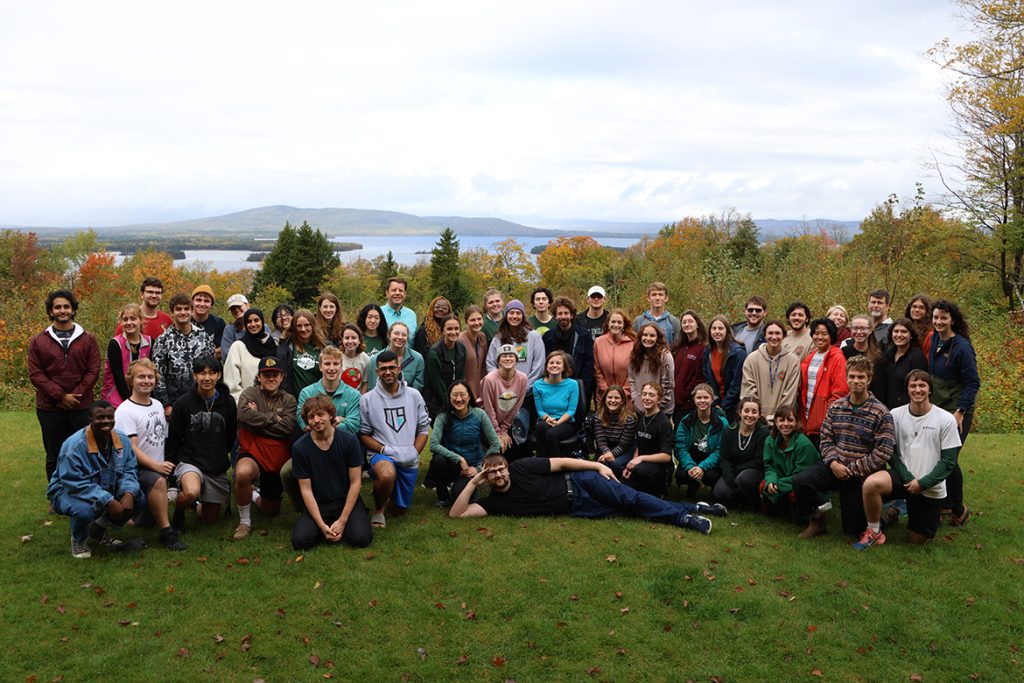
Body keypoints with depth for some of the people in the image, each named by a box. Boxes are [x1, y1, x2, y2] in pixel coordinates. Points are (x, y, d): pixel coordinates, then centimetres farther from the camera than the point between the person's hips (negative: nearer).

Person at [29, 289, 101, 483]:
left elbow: (93, 371, 0)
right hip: (49, 409, 0)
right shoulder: (38, 341, 5)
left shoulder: (87, 339, 6)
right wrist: (61, 396, -12)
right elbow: (35, 374, -2)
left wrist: (75, 396, -11)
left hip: (82, 407, 0)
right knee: (54, 456, 8)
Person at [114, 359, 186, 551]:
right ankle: (166, 532, -28)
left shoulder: (157, 405, 13)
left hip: (159, 467, 9)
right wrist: (156, 466, -26)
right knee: (158, 481, -37)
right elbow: (131, 448, -17)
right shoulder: (124, 411, -10)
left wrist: (166, 464, 12)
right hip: (136, 469, -9)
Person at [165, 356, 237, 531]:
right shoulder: (183, 403, -5)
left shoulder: (228, 403, 1)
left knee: (211, 519, 9)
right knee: (191, 492, -36)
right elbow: (173, 439, 0)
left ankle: (197, 505, 43)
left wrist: (223, 459, 12)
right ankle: (179, 512, -1)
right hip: (190, 462, -3)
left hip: (217, 468, 3)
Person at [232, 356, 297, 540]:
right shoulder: (250, 393, -2)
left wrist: (259, 418, -14)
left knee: (271, 511, 13)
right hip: (252, 454, -3)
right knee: (243, 473, -40)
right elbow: (245, 415, -23)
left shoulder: (288, 400, 3)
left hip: (278, 459, 3)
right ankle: (244, 522, -16)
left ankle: (254, 495, 50)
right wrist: (273, 418, -16)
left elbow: (287, 427, -14)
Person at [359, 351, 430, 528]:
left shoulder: (414, 395, 4)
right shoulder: (367, 399, -3)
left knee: (401, 507, 11)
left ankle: (387, 491, 47)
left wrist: (414, 452, -5)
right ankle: (378, 508, -7)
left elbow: (423, 428, 8)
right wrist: (384, 449, -15)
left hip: (409, 461, 4)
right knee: (387, 475, -39)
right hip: (381, 455, -4)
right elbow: (363, 434, -1)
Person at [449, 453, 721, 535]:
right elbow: (456, 514, -12)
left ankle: (686, 511, -5)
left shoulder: (521, 467, -13)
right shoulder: (495, 502, -5)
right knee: (621, 512, -5)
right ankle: (683, 515, 1)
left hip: (577, 483, -2)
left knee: (628, 499, -15)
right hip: (574, 507, 2)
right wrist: (473, 482, -20)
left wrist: (598, 466, -13)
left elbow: (561, 462, -9)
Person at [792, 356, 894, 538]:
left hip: (860, 475, -3)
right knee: (800, 481, -26)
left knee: (853, 530, 3)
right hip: (835, 466, 3)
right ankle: (816, 520, 1)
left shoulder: (881, 414, -10)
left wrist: (851, 469, -15)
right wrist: (833, 462, -14)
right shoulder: (835, 407, 4)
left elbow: (882, 453, -14)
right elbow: (826, 438, 4)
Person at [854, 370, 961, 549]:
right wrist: (909, 478, -14)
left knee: (918, 540, 7)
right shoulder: (896, 415, -4)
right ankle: (874, 532, -10)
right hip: (903, 477, 1)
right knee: (871, 484, -33)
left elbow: (949, 461, -7)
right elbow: (891, 453, 0)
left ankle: (934, 514, 40)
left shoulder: (946, 419, -9)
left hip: (931, 488, -1)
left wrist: (922, 483, -14)